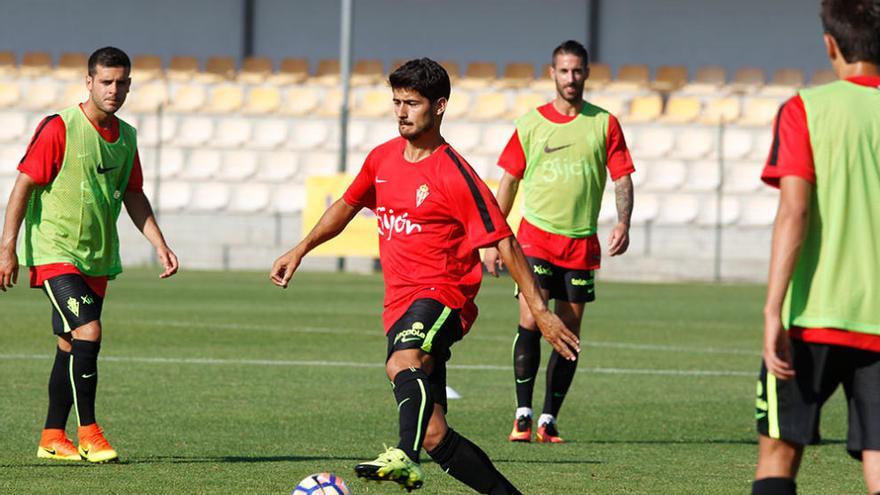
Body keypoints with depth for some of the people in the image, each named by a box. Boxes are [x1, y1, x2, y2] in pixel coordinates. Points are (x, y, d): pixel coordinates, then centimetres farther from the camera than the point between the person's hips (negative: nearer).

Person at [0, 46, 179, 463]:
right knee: (88, 331, -19)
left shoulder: (126, 136, 8)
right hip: (54, 252, -7)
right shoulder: (59, 128, -13)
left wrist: (159, 245, 9)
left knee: (72, 344, 10)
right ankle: (88, 434, -12)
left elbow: (133, 195, 18)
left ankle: (52, 437, 18)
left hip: (98, 257, 7)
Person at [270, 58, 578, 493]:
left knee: (402, 364, -40)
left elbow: (504, 243, -8)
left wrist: (541, 311, -11)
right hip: (399, 305, 7)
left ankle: (405, 457, -63)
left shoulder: (455, 175, -9)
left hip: (441, 295, -7)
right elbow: (347, 206, 31)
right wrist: (299, 251, 30)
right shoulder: (382, 159, 12)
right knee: (433, 435, 2)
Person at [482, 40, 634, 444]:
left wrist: (623, 224, -14)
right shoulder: (531, 123, 4)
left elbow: (622, 177, 4)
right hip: (536, 234, -1)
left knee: (569, 334, 2)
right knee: (530, 322, -14)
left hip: (582, 242, 1)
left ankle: (549, 421, 10)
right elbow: (508, 182, 10)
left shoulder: (604, 124, 4)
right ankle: (523, 414, -9)